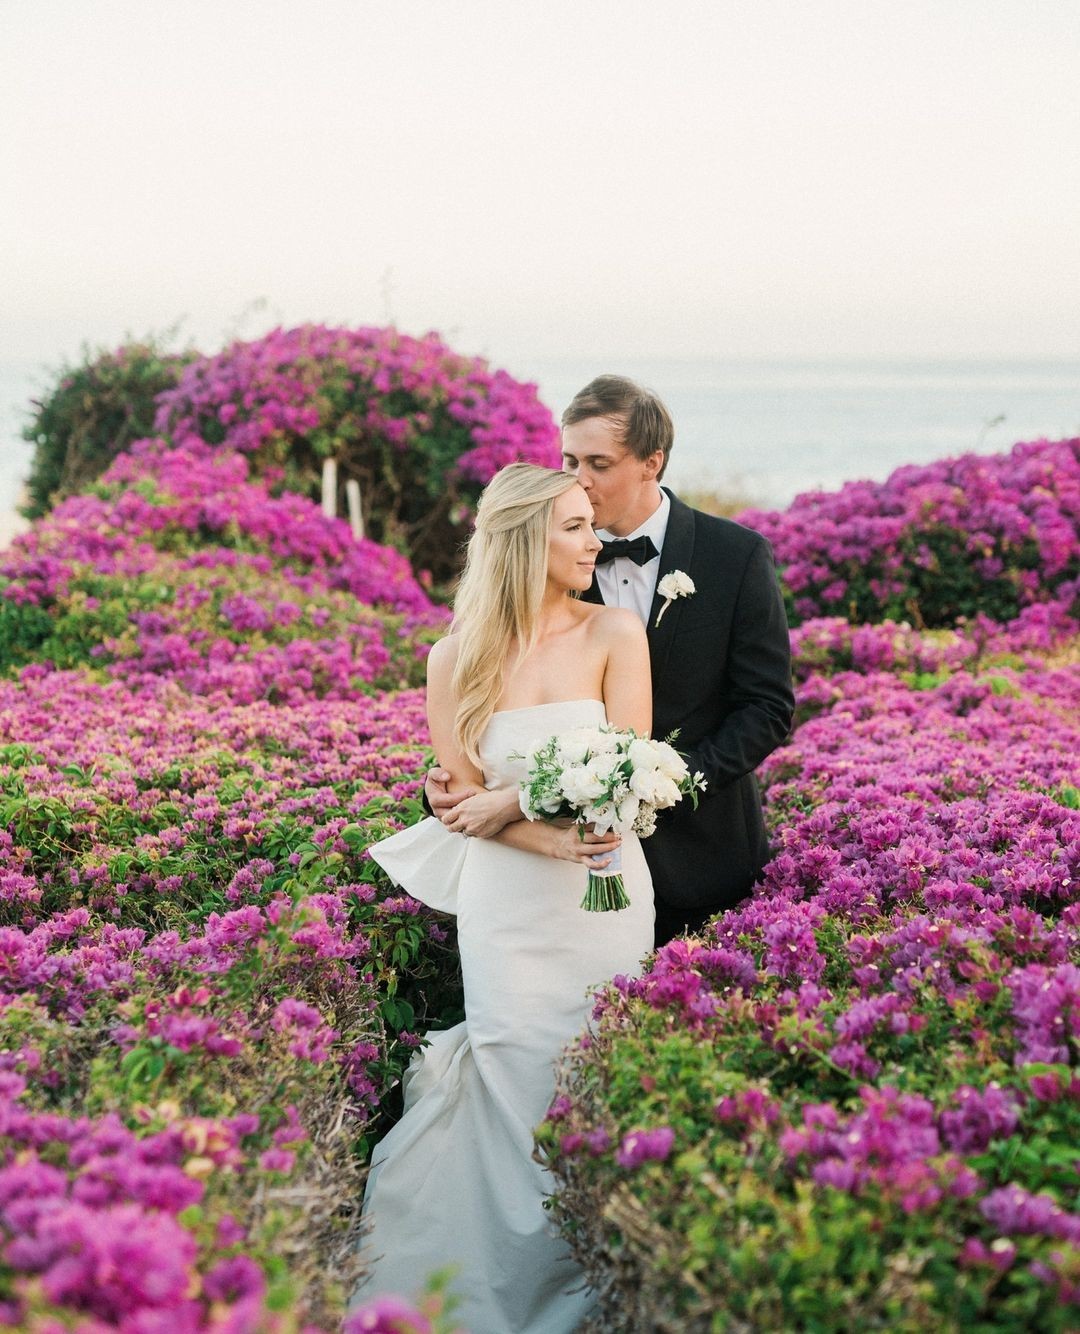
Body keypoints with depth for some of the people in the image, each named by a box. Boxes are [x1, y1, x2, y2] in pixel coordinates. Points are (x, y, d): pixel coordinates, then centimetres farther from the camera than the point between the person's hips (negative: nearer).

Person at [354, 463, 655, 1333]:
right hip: (506, 900, 0)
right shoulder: (459, 658, 0)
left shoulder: (614, 634, -2)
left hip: (606, 891, 0)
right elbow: (466, 795, 0)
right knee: (516, 1079, -3)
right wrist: (543, 837, -18)